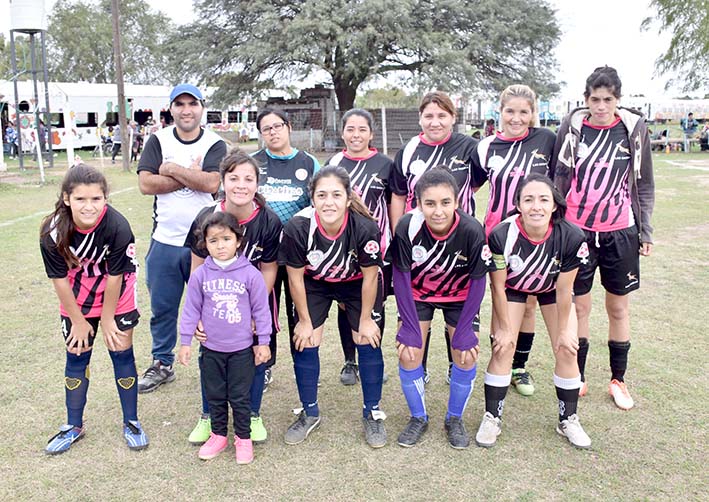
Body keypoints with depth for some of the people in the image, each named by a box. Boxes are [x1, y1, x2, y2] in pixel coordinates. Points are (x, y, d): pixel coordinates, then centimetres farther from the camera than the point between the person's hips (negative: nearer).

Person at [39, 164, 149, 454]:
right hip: (76, 301, 2)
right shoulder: (53, 231, -24)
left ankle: (131, 423, 20)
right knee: (76, 357, 10)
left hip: (116, 297, -2)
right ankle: (74, 427, 28)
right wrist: (78, 321, -5)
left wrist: (107, 319, -10)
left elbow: (114, 277, -20)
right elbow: (60, 278, -13)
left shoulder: (117, 227, -31)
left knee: (121, 354, 2)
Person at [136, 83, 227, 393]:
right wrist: (191, 177, -12)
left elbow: (212, 183, -17)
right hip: (164, 241, 2)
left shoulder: (215, 145, 0)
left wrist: (171, 169, -11)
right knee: (162, 307, 13)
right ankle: (162, 364, 29)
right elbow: (145, 184, -8)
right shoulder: (158, 141, 5)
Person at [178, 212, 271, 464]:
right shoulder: (200, 275, -6)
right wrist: (186, 342, 2)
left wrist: (263, 342, -1)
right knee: (215, 396, 16)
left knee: (240, 397, 9)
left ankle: (243, 438, 26)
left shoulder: (250, 274, -11)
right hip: (211, 349, 2)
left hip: (242, 349, -2)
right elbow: (191, 309, 1)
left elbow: (261, 309, -4)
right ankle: (218, 435, 34)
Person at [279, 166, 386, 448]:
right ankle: (310, 413, 20)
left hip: (357, 283, -1)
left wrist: (365, 319, -8)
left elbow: (370, 277, -18)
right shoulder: (297, 228, -32)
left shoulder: (365, 228, -35)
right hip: (314, 283, 1)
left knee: (368, 342, -3)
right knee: (305, 342, -2)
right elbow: (296, 278, -16)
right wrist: (305, 320, -7)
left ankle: (372, 413, 18)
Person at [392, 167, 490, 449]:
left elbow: (478, 281, -18)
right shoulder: (408, 226, -31)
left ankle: (455, 419, 19)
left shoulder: (472, 230, -31)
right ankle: (418, 418, 18)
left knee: (466, 356, -5)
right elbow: (401, 277, -18)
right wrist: (409, 327, -17)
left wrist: (464, 331, -16)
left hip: (459, 296, 0)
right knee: (409, 354, -6)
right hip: (418, 294, 0)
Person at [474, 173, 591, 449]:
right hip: (513, 288, -1)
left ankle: (568, 420, 18)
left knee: (567, 351, -2)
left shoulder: (572, 237, -34)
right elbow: (498, 286, -21)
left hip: (552, 289, 1)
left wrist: (564, 330, -8)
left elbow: (564, 289, -20)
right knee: (503, 349, -7)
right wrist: (505, 327, -11)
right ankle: (492, 418, 9)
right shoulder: (502, 235, -36)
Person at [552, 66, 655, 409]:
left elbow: (644, 184, 7)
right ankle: (576, 378, 22)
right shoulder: (572, 126, -3)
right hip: (576, 230, -1)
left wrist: (645, 231, 5)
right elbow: (558, 178, 3)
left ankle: (618, 380, 26)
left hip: (620, 232, 1)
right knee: (578, 305, 6)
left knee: (619, 307, 11)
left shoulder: (634, 128, 0)